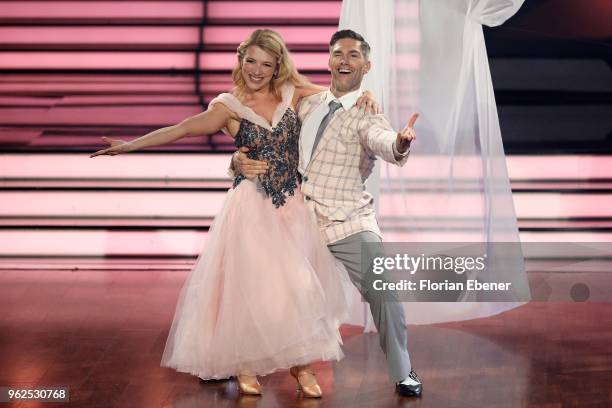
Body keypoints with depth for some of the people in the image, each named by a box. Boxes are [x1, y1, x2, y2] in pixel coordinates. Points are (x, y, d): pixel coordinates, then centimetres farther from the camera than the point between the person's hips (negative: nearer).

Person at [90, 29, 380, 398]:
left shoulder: (292, 94, 5)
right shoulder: (230, 106, -3)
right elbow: (181, 130, -9)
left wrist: (364, 95, -5)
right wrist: (130, 145, -15)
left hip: (292, 205, 3)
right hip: (252, 207, -3)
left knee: (298, 283, 0)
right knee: (249, 284, -3)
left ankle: (300, 365, 14)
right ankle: (246, 365, 14)